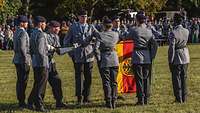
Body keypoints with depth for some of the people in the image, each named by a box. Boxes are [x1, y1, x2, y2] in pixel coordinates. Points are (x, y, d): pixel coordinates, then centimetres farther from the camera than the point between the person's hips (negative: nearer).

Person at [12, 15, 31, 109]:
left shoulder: (16, 32, 13)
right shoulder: (23, 33, -17)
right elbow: (22, 48, -22)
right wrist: (26, 61, -19)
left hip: (17, 60, 10)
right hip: (22, 60, -10)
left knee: (20, 81, 14)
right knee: (23, 81, -5)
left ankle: (20, 101, 20)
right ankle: (22, 102, -2)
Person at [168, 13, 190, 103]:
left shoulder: (173, 33, -20)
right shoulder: (186, 31, -3)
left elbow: (171, 48, -18)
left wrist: (170, 61, -11)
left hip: (177, 58, -6)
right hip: (185, 57, 6)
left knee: (176, 78, 4)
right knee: (184, 78, 14)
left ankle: (179, 98, 7)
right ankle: (184, 98, 20)